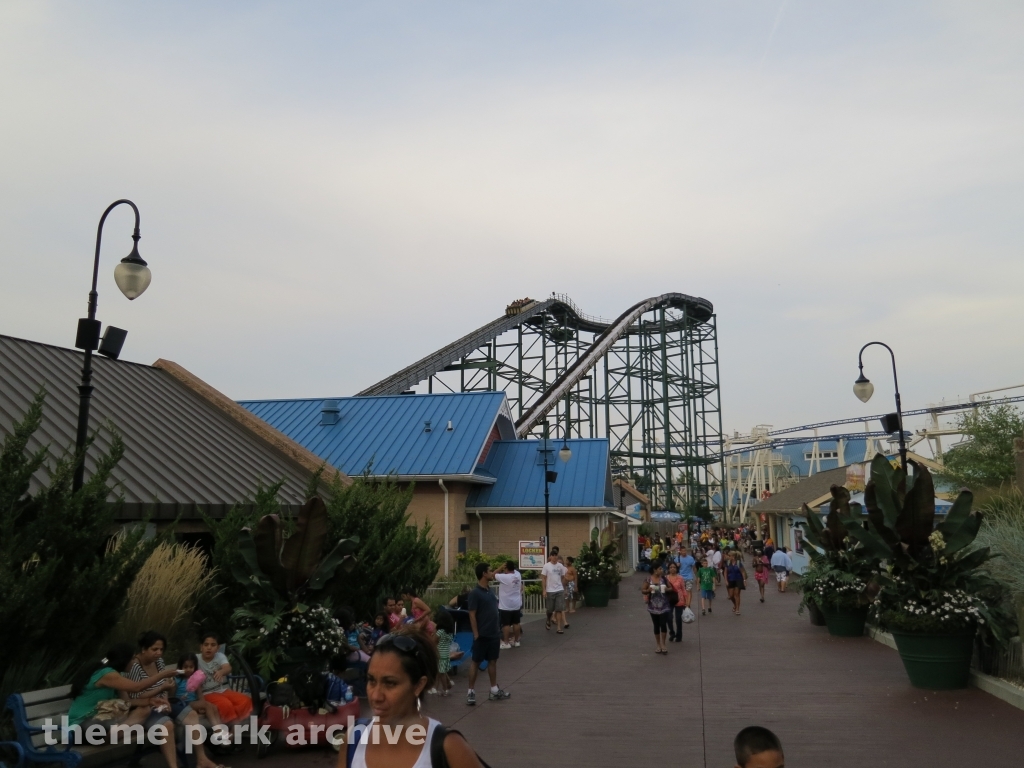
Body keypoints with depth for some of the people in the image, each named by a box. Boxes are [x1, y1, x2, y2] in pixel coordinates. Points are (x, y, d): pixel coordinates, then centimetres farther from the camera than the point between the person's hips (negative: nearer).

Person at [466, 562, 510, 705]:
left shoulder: (489, 591, 9)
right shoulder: (475, 593, -15)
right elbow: (472, 615, -16)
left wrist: (498, 631, 16)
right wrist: (476, 634, -18)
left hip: (494, 634, 8)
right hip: (482, 635, -8)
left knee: (492, 661, 14)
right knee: (476, 662, 2)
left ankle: (494, 690, 23)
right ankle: (471, 691, 10)